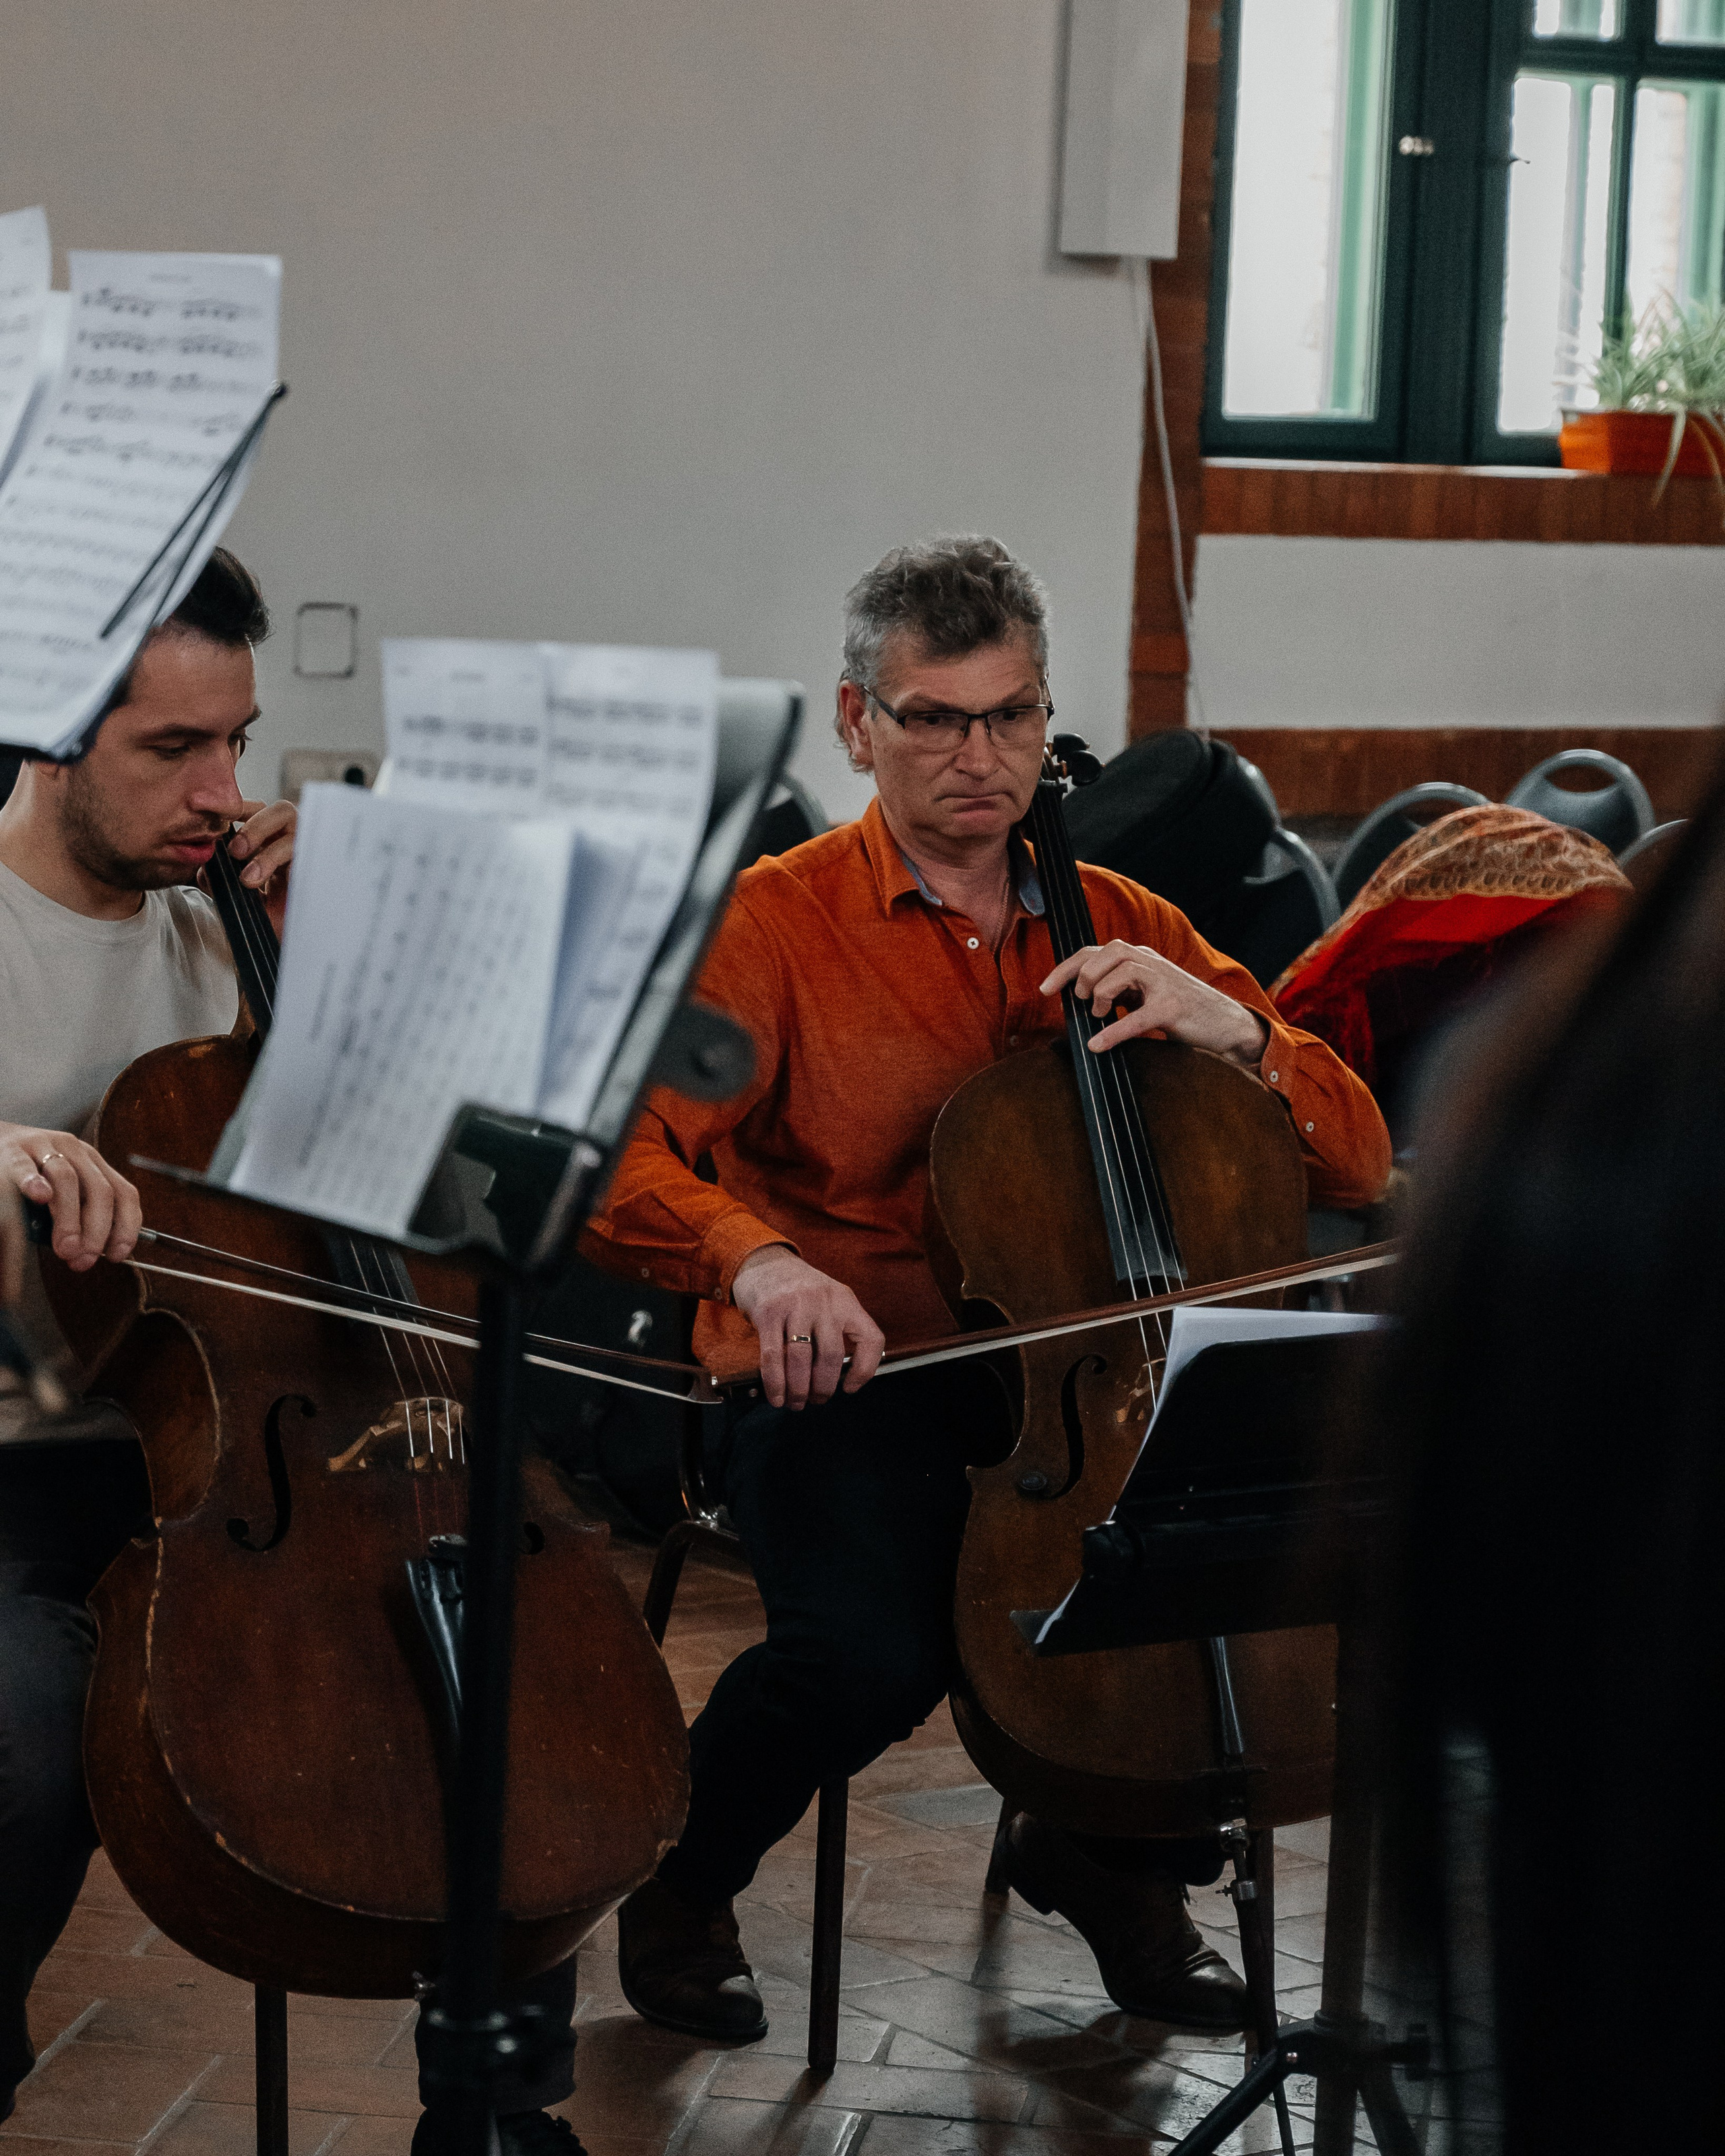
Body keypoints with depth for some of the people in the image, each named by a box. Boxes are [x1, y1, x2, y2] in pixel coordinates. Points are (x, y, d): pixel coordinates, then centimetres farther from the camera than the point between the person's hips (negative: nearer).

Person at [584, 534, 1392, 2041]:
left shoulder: (1120, 927, 12)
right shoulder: (780, 922, -2)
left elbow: (1355, 1166, 9)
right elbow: (615, 1158, -17)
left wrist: (1226, 1026, -10)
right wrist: (760, 1259, -37)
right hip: (842, 1383, -4)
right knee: (873, 1650, -32)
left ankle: (1117, 1849, 9)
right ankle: (681, 1878, 3)